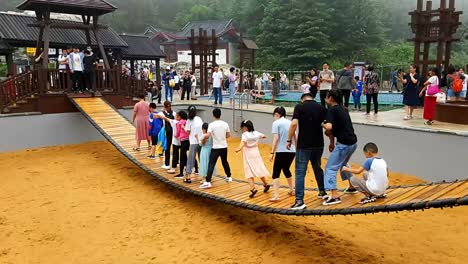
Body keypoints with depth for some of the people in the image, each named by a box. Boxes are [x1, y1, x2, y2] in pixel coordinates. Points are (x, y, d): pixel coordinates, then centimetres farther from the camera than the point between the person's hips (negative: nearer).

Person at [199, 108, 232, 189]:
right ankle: (228, 177, 39)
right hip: (224, 147, 5)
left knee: (211, 164, -7)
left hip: (216, 148, -5)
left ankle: (207, 182, -15)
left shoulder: (211, 124, -12)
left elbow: (208, 135, -23)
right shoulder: (225, 124, 1)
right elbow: (228, 135, 8)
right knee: (225, 162, 24)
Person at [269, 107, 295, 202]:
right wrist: (297, 150, 29)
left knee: (276, 173, -3)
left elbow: (276, 139, -12)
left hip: (281, 151, -6)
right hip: (292, 151, 6)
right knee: (286, 170, 26)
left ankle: (276, 196, -14)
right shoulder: (290, 122, 13)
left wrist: (272, 152, -9)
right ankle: (292, 190, 39)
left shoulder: (276, 123, -3)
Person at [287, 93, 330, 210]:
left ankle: (299, 201, -7)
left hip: (304, 145, -5)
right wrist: (331, 142, 16)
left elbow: (294, 124, -18)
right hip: (318, 144, 5)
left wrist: (289, 140, -10)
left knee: (300, 173, -2)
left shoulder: (299, 107, -5)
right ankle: (322, 192, 39)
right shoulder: (322, 108, 6)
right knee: (317, 168, 26)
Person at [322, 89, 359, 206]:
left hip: (344, 144, -9)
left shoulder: (332, 110, -12)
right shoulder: (343, 109, 15)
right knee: (343, 164, 31)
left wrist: (322, 124, -4)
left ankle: (335, 196, -12)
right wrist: (332, 142, 16)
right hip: (353, 142, 9)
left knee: (330, 168, -4)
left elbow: (329, 127, -26)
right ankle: (352, 187, 43)